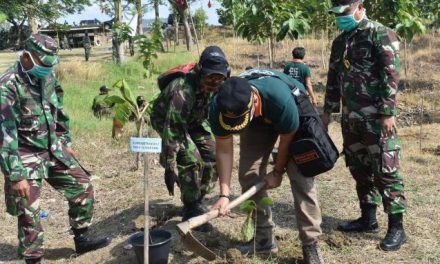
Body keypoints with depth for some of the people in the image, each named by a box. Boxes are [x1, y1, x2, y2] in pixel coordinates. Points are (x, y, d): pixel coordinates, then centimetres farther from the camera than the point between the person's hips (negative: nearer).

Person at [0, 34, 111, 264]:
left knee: (82, 187, 12)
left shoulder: (48, 76, 0)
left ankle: (82, 238, 30)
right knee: (29, 212, 1)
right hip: (26, 157, -7)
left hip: (54, 149, 7)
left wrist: (66, 143, 17)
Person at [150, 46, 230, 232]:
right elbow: (172, 129, -39)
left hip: (193, 120, 7)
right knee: (191, 160, -20)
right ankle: (191, 210, -4)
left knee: (213, 155, 0)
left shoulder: (213, 86, -17)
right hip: (165, 120, -7)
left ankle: (197, 201, 17)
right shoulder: (183, 91, -40)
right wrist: (169, 167, -37)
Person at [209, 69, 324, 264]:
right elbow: (224, 150, -21)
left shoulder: (281, 100, -45)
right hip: (258, 122, 4)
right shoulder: (218, 108, -34)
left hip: (295, 118, -4)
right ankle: (264, 239, 6)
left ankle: (310, 244, -8)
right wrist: (224, 193, -25)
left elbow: (287, 141, -25)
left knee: (300, 176, -17)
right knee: (248, 175, -7)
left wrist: (277, 172, -10)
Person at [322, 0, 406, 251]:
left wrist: (388, 113, -19)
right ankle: (368, 219, 25)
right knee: (360, 170, 13)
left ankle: (396, 228, 4)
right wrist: (328, 110, 18)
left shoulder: (381, 34, -8)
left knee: (386, 171, -4)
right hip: (350, 118, 8)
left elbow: (392, 75, -14)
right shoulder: (340, 41, 15)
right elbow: (333, 78, 20)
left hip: (377, 118, -7)